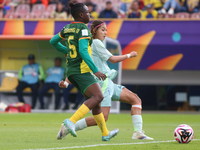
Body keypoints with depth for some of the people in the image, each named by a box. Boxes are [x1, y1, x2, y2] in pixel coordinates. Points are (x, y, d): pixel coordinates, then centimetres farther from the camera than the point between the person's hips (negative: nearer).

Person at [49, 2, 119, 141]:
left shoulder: (67, 28, 13)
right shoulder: (83, 29, -11)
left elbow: (53, 41, 25)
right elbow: (83, 51, -21)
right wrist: (95, 70, -22)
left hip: (71, 70, 10)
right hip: (82, 70, -10)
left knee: (95, 99, 15)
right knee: (98, 96, -20)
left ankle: (105, 133, 18)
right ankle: (71, 122, -31)